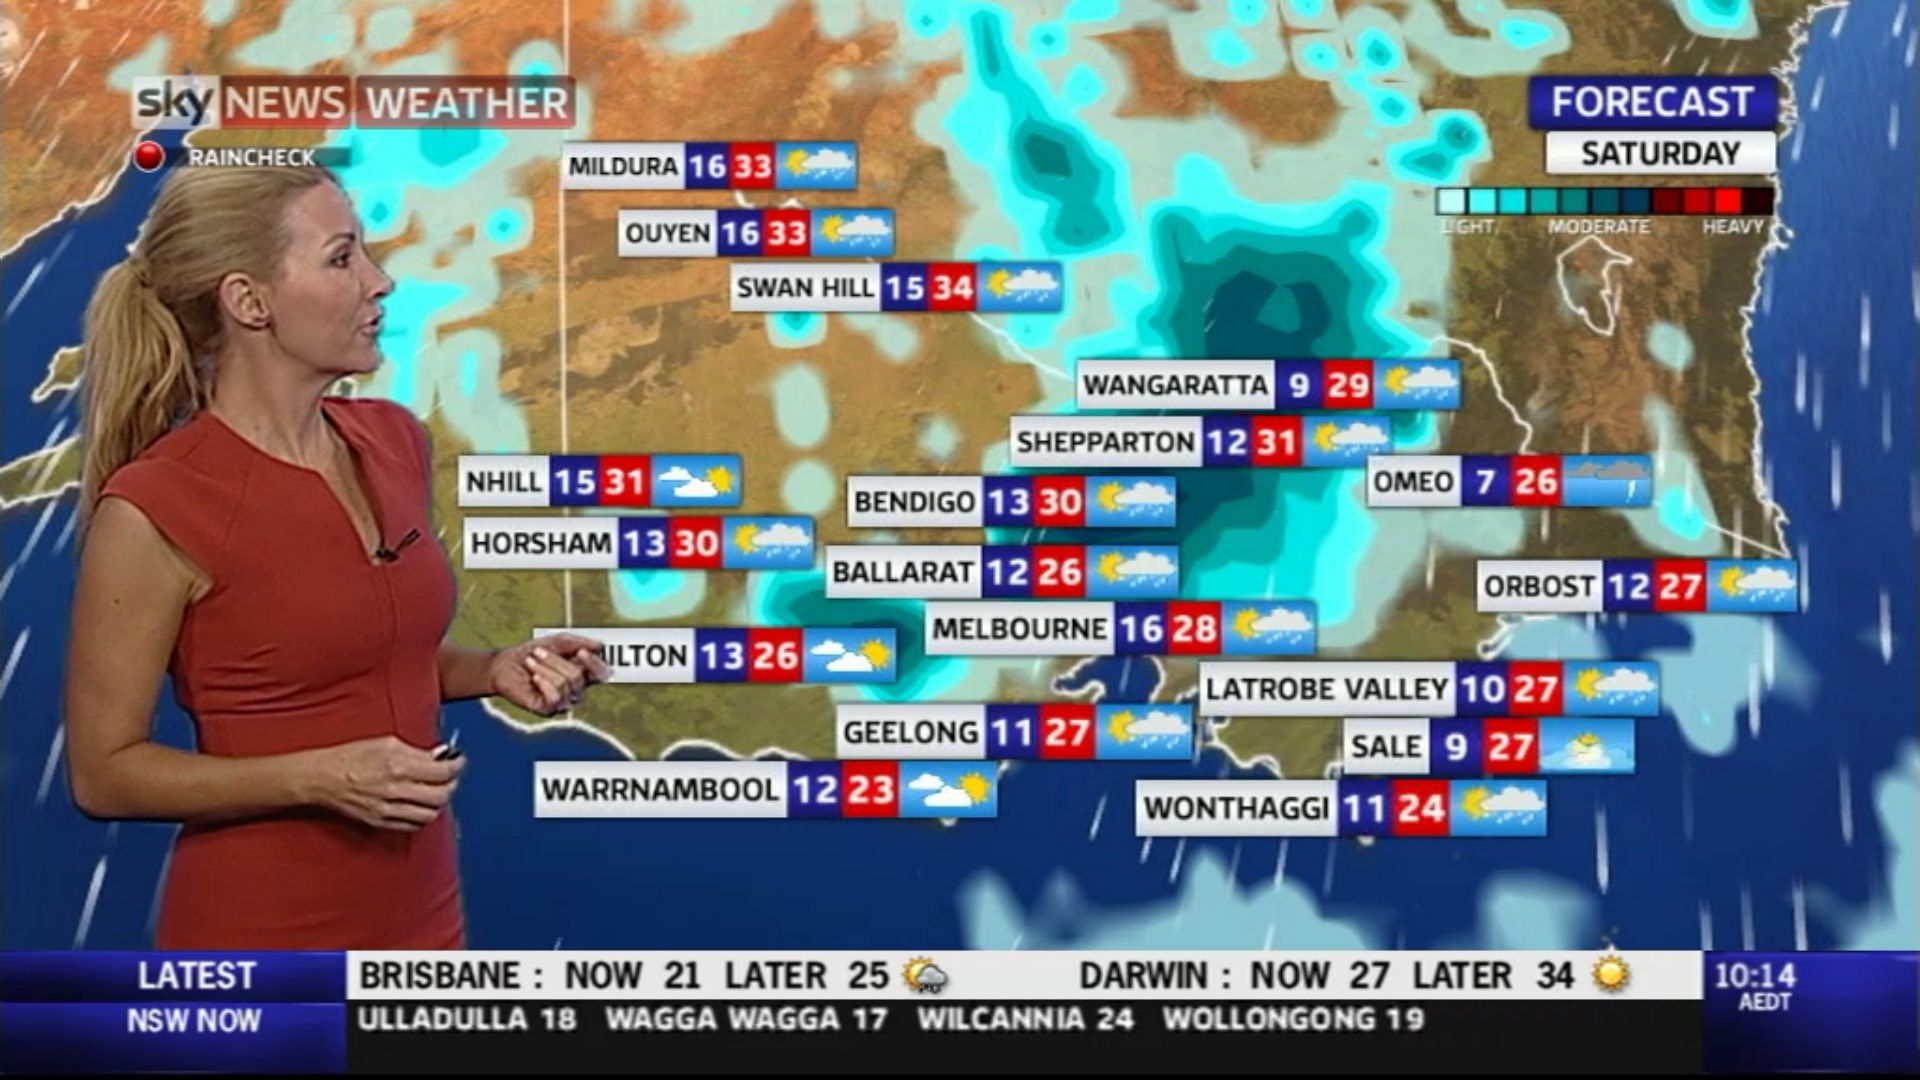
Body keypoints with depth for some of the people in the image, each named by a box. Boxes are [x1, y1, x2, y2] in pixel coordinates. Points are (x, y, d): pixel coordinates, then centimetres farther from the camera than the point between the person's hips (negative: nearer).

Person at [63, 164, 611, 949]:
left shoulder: (394, 441, 0)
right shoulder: (156, 508, -19)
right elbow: (105, 773, -12)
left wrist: (495, 671, -3)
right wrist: (318, 778, -22)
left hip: (417, 913, 6)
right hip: (260, 934, -6)